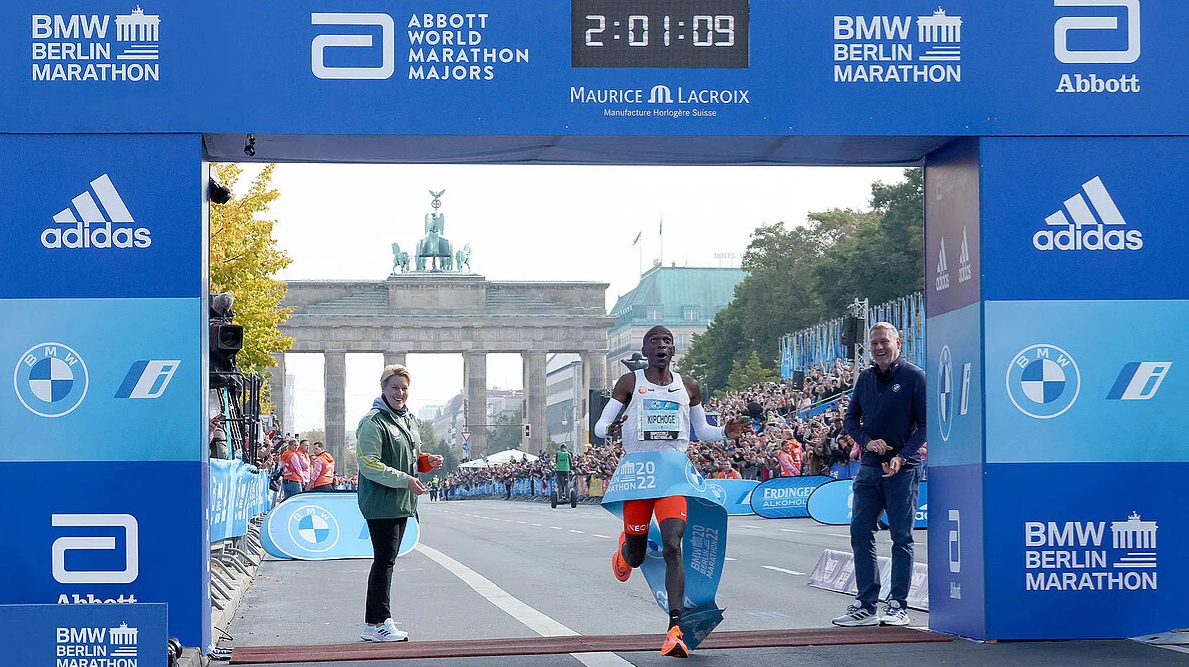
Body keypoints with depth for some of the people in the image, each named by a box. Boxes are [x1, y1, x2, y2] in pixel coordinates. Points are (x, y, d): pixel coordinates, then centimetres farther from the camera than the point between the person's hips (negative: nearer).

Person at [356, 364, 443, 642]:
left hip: (402, 503, 9)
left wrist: (427, 461, 5)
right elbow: (369, 465, -18)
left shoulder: (409, 419, 16)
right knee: (385, 561, -9)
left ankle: (372, 625, 17)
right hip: (380, 502, -9)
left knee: (386, 560, 11)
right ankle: (380, 623, -5)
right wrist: (406, 480, -22)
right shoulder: (373, 422, -13)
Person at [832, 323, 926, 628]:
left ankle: (898, 606, 5)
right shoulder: (865, 378, 13)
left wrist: (902, 457, -17)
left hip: (902, 469, -6)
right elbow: (850, 419, 15)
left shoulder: (914, 376, -4)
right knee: (860, 534, 3)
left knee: (901, 537, 0)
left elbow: (925, 423, -7)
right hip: (869, 467, 6)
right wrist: (867, 441, -4)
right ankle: (866, 605, 9)